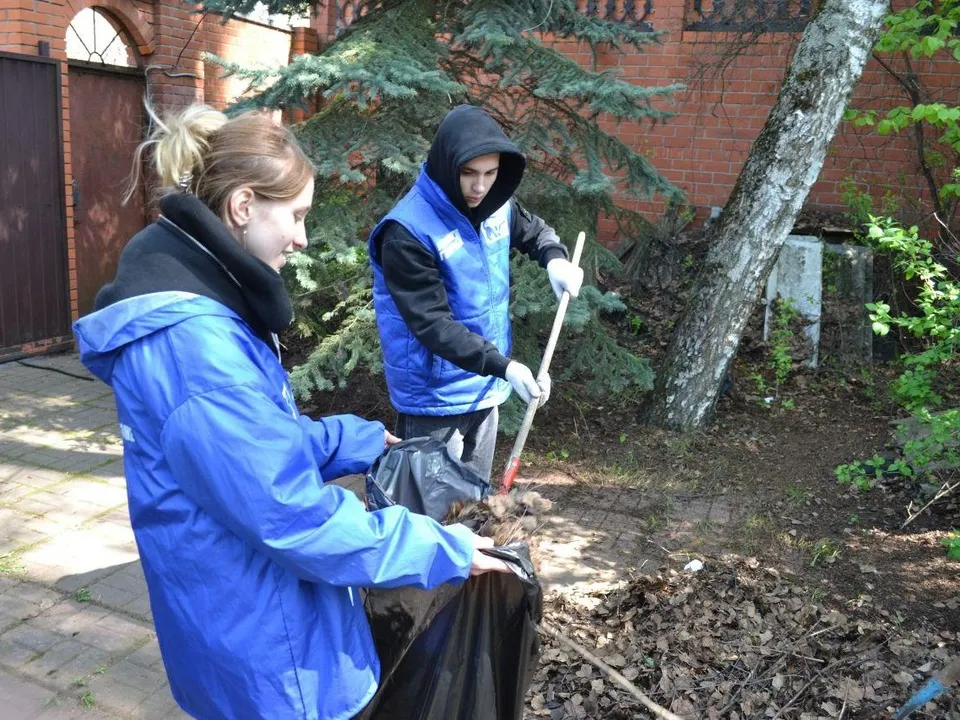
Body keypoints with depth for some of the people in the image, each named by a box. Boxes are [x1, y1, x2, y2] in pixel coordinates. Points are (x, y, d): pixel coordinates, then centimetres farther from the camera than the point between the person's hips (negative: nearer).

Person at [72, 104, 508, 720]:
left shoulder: (199, 307, 3)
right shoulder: (195, 343, -31)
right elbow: (292, 515, -29)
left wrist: (360, 441, 14)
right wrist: (440, 549, -19)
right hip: (259, 644, -9)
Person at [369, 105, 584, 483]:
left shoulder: (496, 205, -2)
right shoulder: (408, 231, -24)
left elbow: (534, 230, 19)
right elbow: (433, 324, -27)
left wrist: (555, 258, -4)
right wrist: (504, 366, -34)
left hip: (485, 387, 7)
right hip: (435, 397, -7)